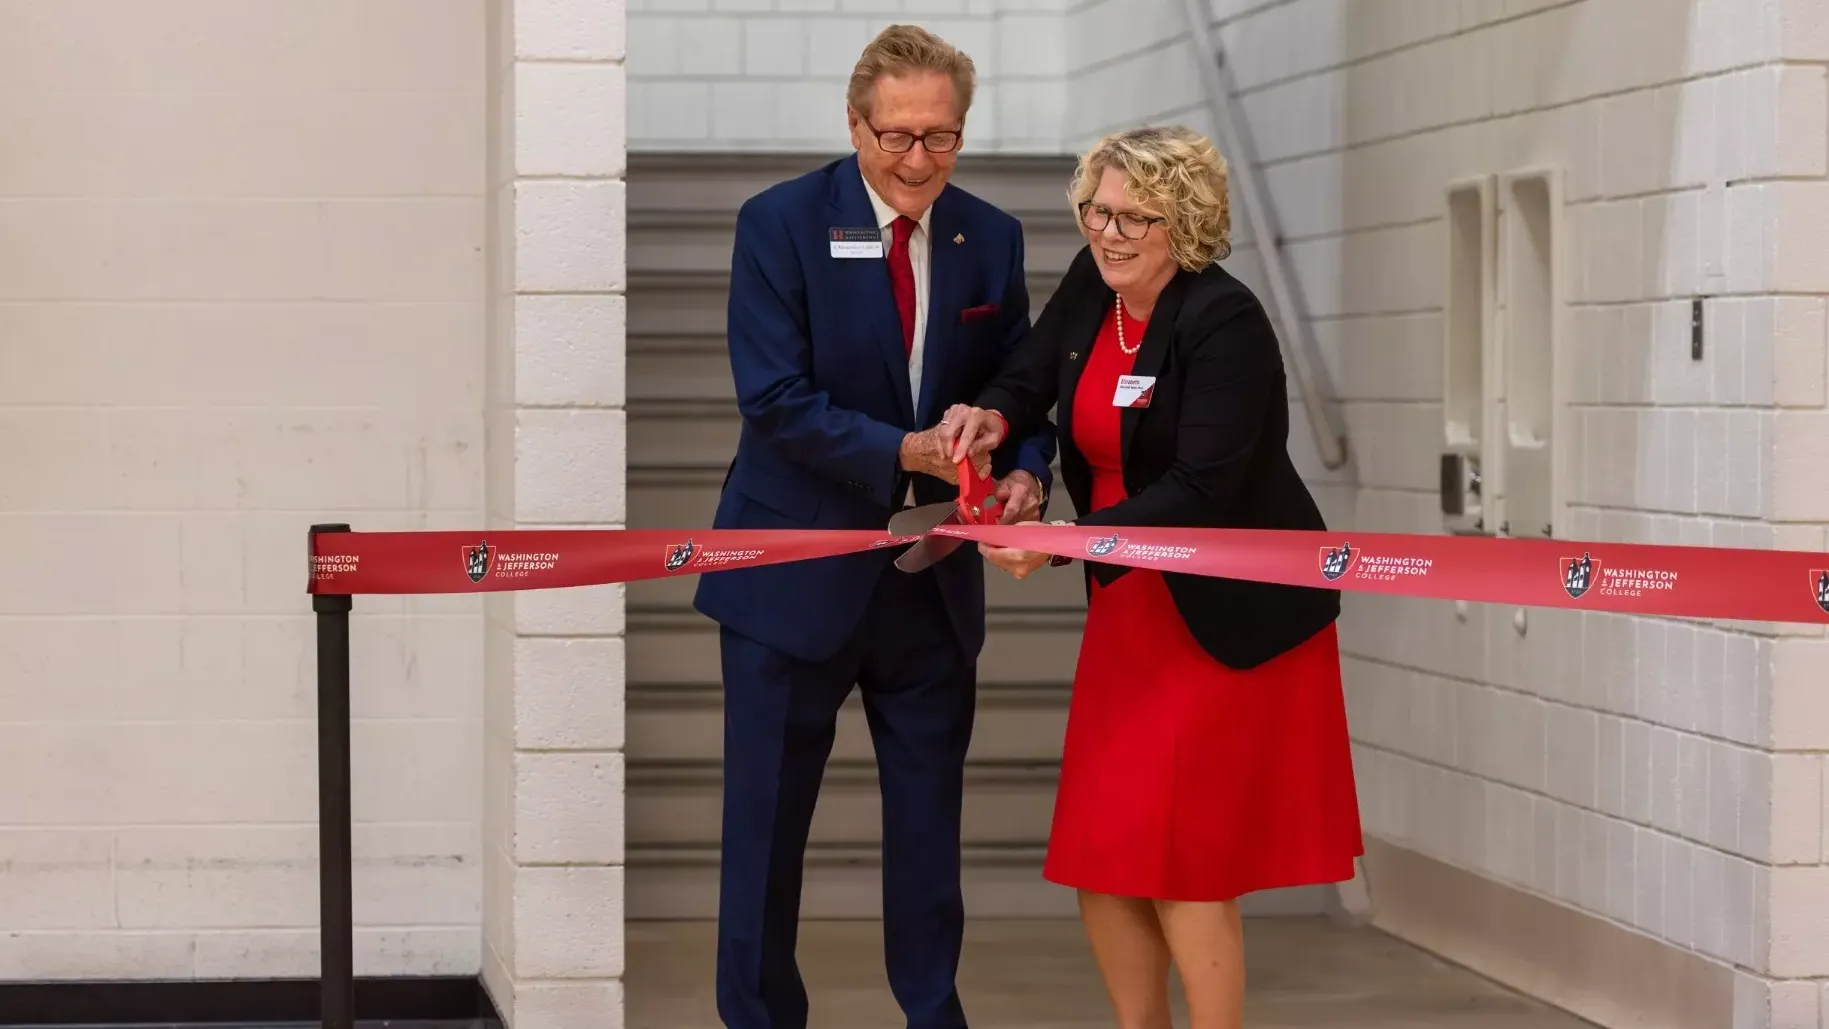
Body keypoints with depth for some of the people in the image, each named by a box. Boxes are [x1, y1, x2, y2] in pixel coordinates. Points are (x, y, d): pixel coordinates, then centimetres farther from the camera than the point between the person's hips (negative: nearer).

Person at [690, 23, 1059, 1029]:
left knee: (931, 822, 10)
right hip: (796, 569, -4)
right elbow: (774, 400, -16)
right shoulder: (781, 223, -10)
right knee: (767, 823, 5)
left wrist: (1023, 473, -16)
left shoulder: (991, 239, 3)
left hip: (933, 577, 4)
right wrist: (904, 451, -26)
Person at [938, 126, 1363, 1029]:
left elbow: (1200, 493, -26)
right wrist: (993, 416, -11)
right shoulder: (1090, 285, 0)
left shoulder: (1224, 322, -21)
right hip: (1128, 602, 8)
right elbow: (1028, 379, 13)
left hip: (1227, 615, -7)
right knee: (1100, 853, 8)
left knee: (1183, 860, -6)